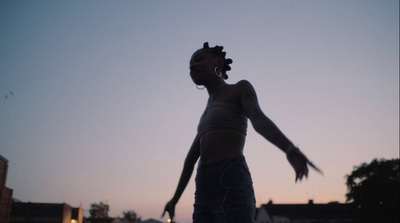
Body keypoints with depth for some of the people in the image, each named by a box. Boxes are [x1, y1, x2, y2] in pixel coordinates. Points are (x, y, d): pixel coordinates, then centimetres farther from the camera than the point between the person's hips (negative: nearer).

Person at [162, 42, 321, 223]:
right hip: (205, 193, 8)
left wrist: (290, 149, -33)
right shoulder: (209, 112, 28)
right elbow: (192, 157, 31)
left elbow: (260, 120, -14)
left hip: (232, 188, -8)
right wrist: (175, 198, 35)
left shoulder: (242, 88, 7)